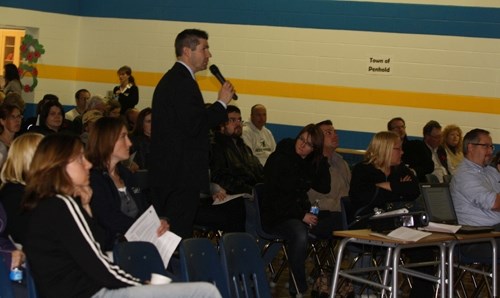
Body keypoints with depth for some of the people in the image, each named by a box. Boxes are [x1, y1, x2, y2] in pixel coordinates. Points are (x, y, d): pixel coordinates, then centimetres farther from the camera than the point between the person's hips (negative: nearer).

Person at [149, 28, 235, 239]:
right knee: (178, 234, -7)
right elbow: (195, 125, -22)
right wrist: (222, 103, -11)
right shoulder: (183, 82, -15)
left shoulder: (172, 79, 18)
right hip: (181, 174, -11)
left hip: (167, 172, 11)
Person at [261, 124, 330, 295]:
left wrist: (322, 160, 0)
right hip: (275, 215, -6)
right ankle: (297, 289, -25)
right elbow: (274, 196, -13)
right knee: (299, 234, -37)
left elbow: (324, 188, 5)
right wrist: (301, 216, -19)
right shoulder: (279, 159, -8)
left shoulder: (311, 163, 11)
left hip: (300, 212, 6)